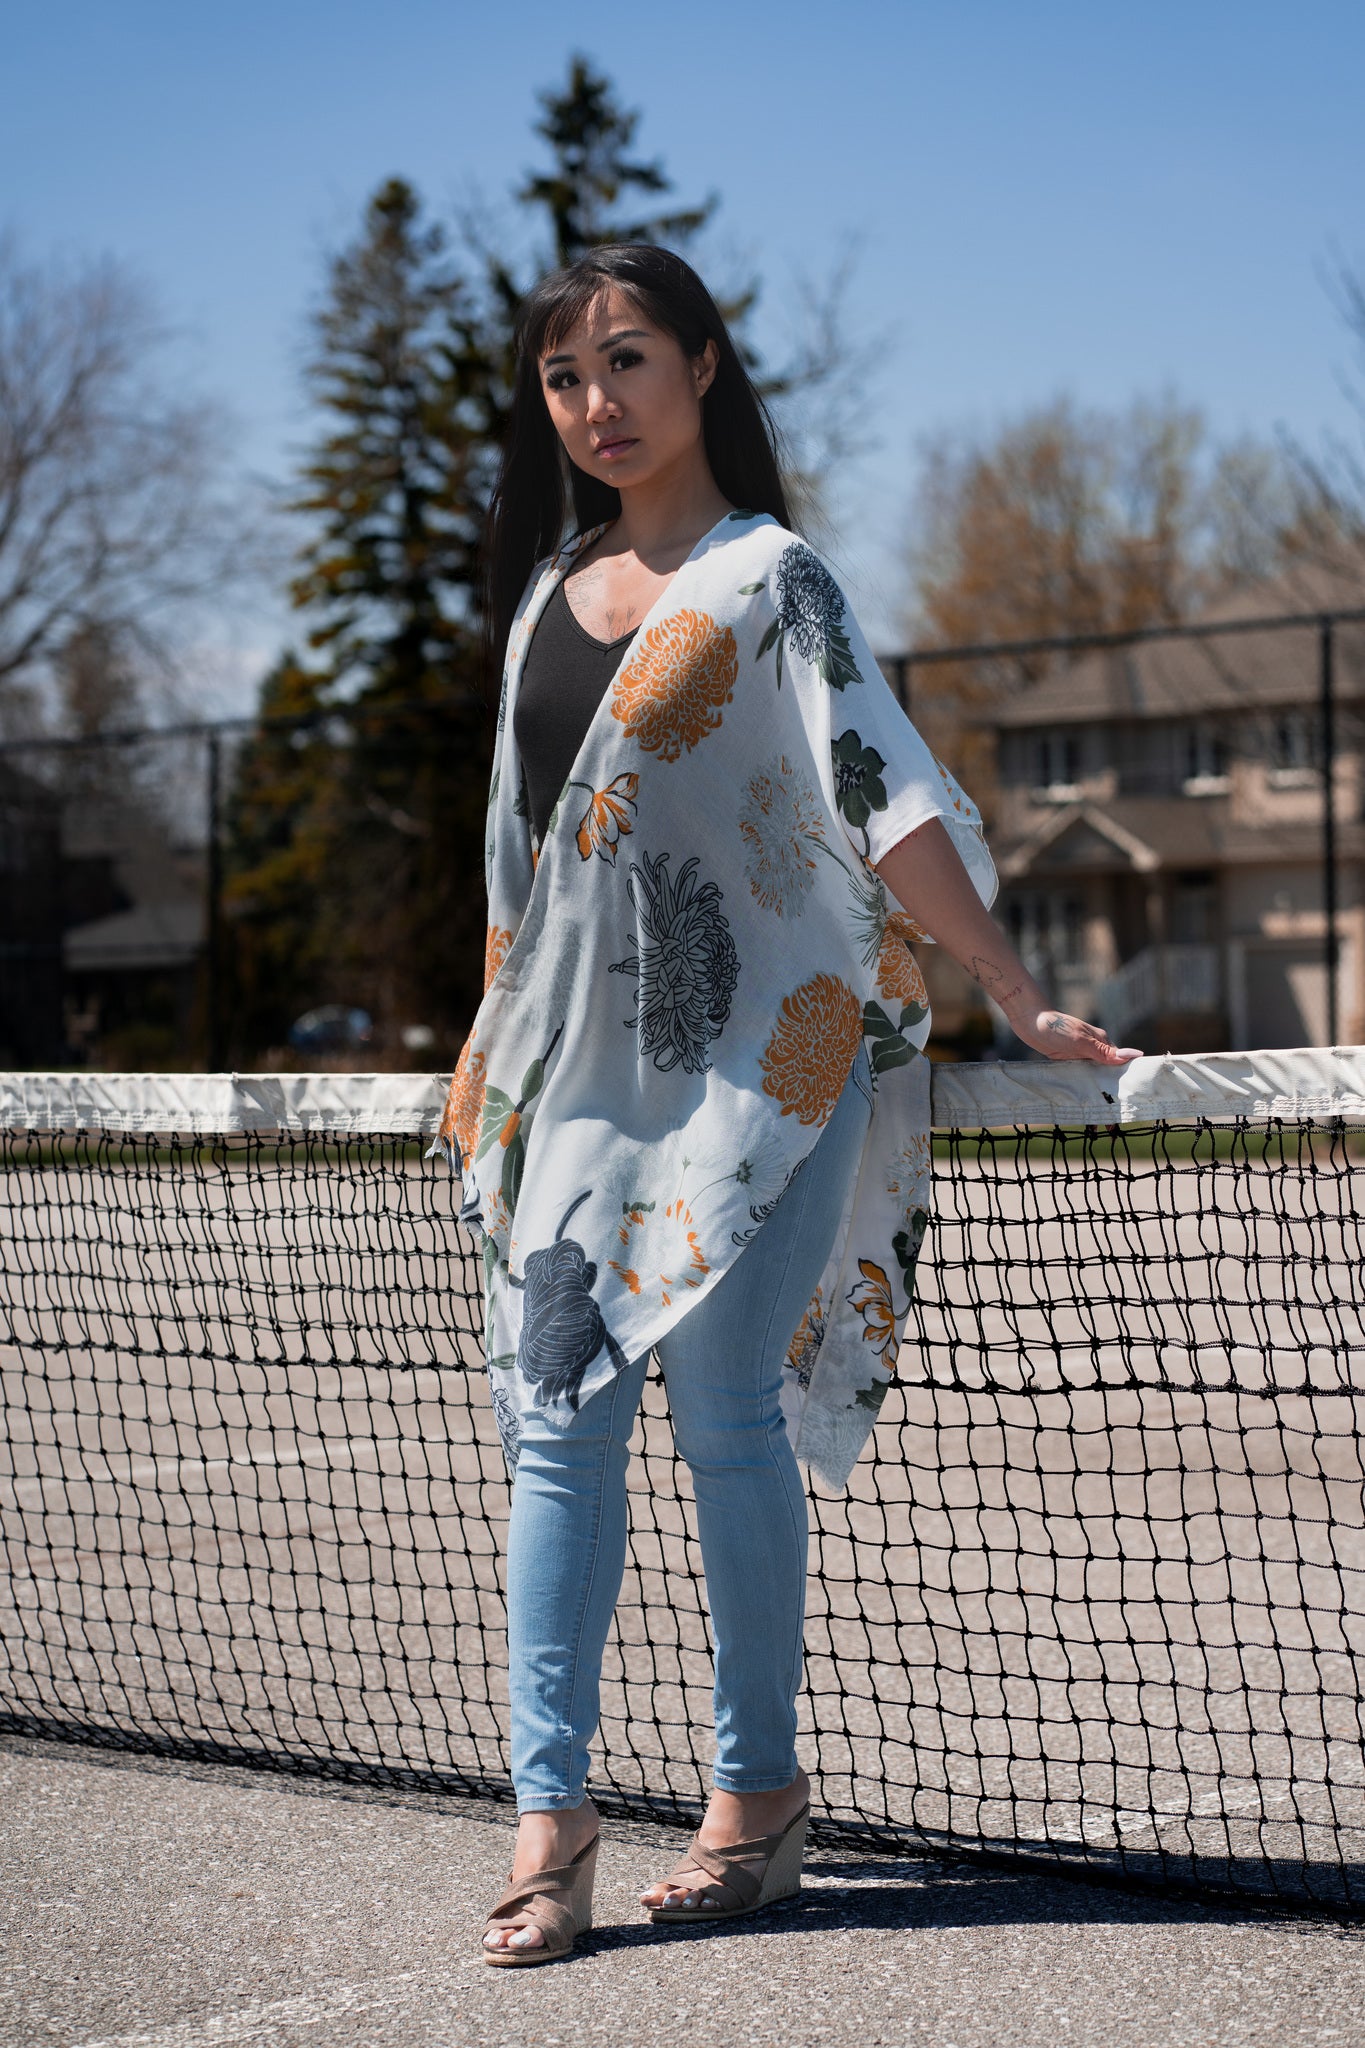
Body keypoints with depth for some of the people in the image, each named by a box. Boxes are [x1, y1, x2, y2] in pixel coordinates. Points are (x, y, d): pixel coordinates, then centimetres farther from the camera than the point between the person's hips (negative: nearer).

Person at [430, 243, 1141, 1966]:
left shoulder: (768, 578, -3)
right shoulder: (547, 590, 15)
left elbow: (888, 796, -11)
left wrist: (1020, 1001, -17)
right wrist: (492, 1053, 22)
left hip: (749, 1051, -5)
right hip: (572, 1068, 6)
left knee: (723, 1413, -5)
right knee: (557, 1422, -1)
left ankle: (759, 1791, 9)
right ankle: (550, 1811, 0)